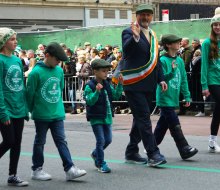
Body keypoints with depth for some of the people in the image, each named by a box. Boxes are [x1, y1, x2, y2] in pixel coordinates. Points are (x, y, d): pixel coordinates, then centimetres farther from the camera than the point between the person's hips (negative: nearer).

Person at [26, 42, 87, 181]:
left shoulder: (59, 70, 4)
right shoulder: (36, 72, -15)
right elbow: (30, 93, -9)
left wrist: (58, 105, 14)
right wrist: (32, 110, 0)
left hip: (57, 113, 5)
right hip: (41, 115, -5)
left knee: (61, 141, 3)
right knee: (40, 142, 8)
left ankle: (70, 169, 0)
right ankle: (37, 170, 19)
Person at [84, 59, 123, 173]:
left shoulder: (107, 85, 8)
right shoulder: (90, 86, -12)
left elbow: (116, 96, 8)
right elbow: (89, 101, -20)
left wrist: (120, 85, -3)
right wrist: (97, 91, -34)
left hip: (107, 117, 7)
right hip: (96, 118, -7)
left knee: (108, 139, 12)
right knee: (101, 140, -6)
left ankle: (95, 154, 36)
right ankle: (101, 164, 4)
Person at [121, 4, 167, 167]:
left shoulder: (152, 35, 16)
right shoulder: (129, 32, -7)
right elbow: (126, 51, -25)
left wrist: (161, 79, 14)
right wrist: (135, 37, -39)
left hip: (148, 85, 8)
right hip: (134, 84, -8)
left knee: (140, 118, 13)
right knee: (144, 118, -11)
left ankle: (131, 153, 23)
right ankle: (153, 154, -13)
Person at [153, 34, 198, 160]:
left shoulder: (180, 61, 9)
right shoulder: (163, 60, -12)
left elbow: (184, 79, 14)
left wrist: (187, 96, 12)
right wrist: (172, 71, -31)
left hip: (174, 99, 7)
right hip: (165, 99, -7)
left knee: (163, 125, 14)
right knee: (175, 126, -8)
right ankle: (185, 150, -7)